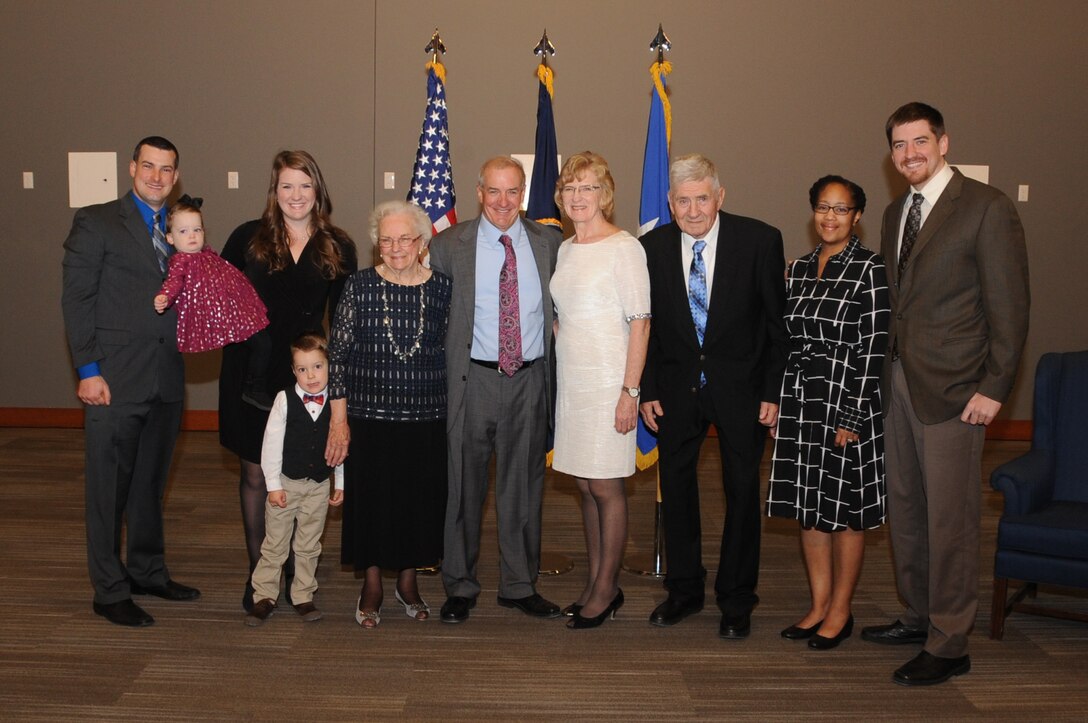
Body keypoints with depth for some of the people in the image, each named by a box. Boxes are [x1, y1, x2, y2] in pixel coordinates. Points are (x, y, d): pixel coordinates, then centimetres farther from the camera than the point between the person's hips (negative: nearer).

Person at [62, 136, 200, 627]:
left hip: (166, 378, 5)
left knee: (152, 482, 16)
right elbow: (77, 299, -6)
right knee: (109, 487, 2)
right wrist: (88, 370, -12)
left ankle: (147, 571, 30)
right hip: (114, 379, -5)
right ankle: (110, 591, 13)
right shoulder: (96, 223, -2)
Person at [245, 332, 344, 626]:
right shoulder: (284, 400, -10)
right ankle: (264, 597, 18)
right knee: (274, 544, 8)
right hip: (286, 483, -1)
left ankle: (303, 597, 24)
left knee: (309, 547, 13)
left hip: (320, 484, 1)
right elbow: (271, 444, -8)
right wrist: (273, 485, -9)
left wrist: (340, 483, 4)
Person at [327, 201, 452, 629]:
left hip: (427, 420, 1)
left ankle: (408, 580, 30)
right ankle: (372, 587, 25)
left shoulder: (443, 289, 1)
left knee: (420, 499, 9)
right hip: (370, 418, -1)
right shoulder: (359, 286, -2)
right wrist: (339, 418, -3)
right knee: (370, 499, 6)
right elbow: (339, 353, 0)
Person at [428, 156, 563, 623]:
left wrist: (554, 327, 2)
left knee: (524, 484, 11)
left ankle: (519, 585, 24)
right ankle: (459, 587, 20)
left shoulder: (548, 242, 6)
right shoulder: (452, 244, -1)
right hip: (474, 378, -2)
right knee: (465, 484, 6)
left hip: (530, 379, 2)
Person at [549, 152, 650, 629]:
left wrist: (630, 390, -17)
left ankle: (606, 589, 12)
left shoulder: (624, 247, -9)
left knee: (606, 487, 0)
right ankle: (596, 583, 22)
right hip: (570, 381, 7)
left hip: (608, 384, -7)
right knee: (586, 485, 12)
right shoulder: (565, 250, 12)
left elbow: (640, 322, -12)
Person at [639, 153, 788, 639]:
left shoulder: (760, 241, -10)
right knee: (675, 488, 11)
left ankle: (736, 600, 21)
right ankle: (684, 590, 28)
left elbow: (779, 321, -6)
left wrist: (772, 392, -8)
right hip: (676, 388, 2)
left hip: (740, 386, -2)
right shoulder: (652, 248, -3)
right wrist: (646, 390, 0)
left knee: (742, 491, 5)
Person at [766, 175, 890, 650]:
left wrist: (851, 418, -15)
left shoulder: (869, 271, -8)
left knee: (845, 512, 4)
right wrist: (777, 404, 9)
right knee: (808, 508, 12)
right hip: (799, 402, 6)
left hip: (846, 403, -6)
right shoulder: (799, 269, 11)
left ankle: (840, 612, 17)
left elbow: (872, 350, -12)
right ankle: (818, 605, 24)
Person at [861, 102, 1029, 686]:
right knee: (905, 509, 16)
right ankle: (919, 616, 32)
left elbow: (1009, 304, -11)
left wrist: (994, 388, -15)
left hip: (952, 389, -7)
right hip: (899, 384, 8)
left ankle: (948, 646, 9)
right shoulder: (895, 213, 14)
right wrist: (890, 367, 6)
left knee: (950, 518, -2)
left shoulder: (986, 207, -8)